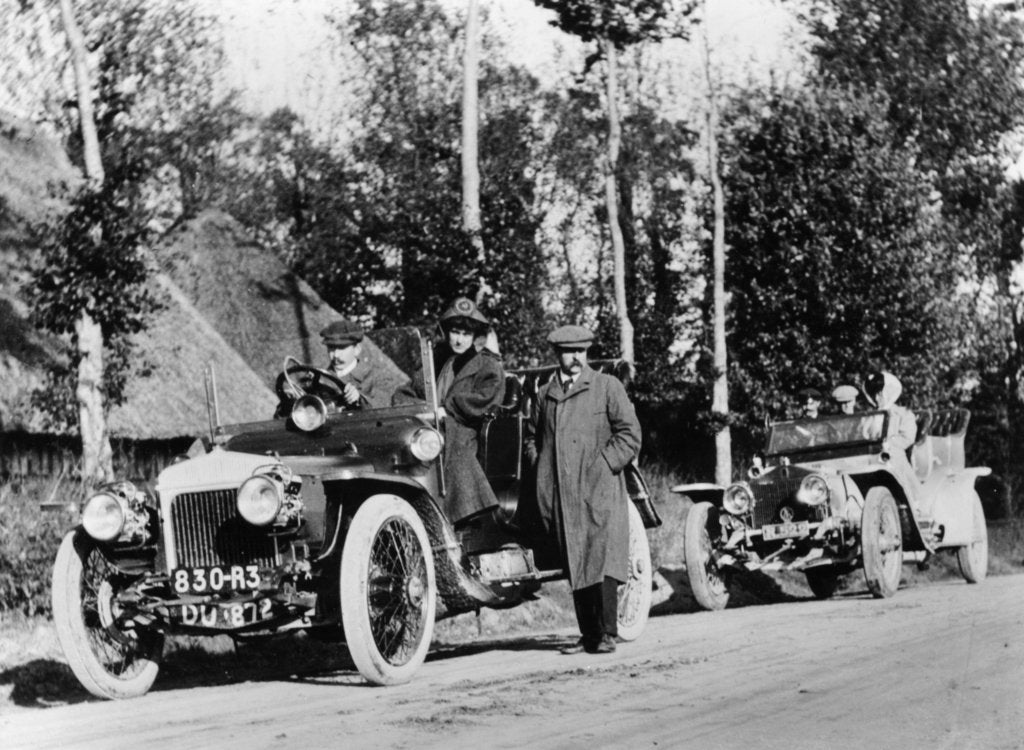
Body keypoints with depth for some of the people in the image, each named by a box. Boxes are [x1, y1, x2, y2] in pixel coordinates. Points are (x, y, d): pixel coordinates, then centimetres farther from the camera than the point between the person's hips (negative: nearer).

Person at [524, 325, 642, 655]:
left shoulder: (607, 386, 5)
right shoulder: (544, 394, 16)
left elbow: (630, 434, 1)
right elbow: (532, 436, 27)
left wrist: (603, 465, -8)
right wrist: (540, 468, 11)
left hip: (600, 492, -4)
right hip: (561, 496, 4)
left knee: (601, 563, -12)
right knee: (575, 567, 5)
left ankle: (607, 634, -11)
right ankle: (588, 635, 10)